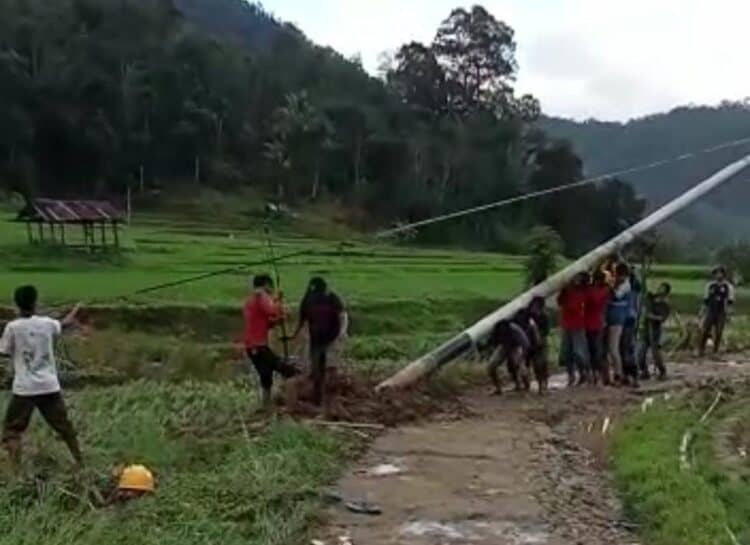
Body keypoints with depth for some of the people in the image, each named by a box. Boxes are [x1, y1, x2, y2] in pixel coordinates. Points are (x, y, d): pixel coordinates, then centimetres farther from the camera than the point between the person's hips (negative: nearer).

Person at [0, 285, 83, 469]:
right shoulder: (47, 323, 1)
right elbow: (65, 324, 24)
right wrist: (75, 310, 43)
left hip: (24, 388, -3)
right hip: (49, 386, 3)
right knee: (64, 426, 17)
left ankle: (15, 467, -9)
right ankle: (80, 461, 27)